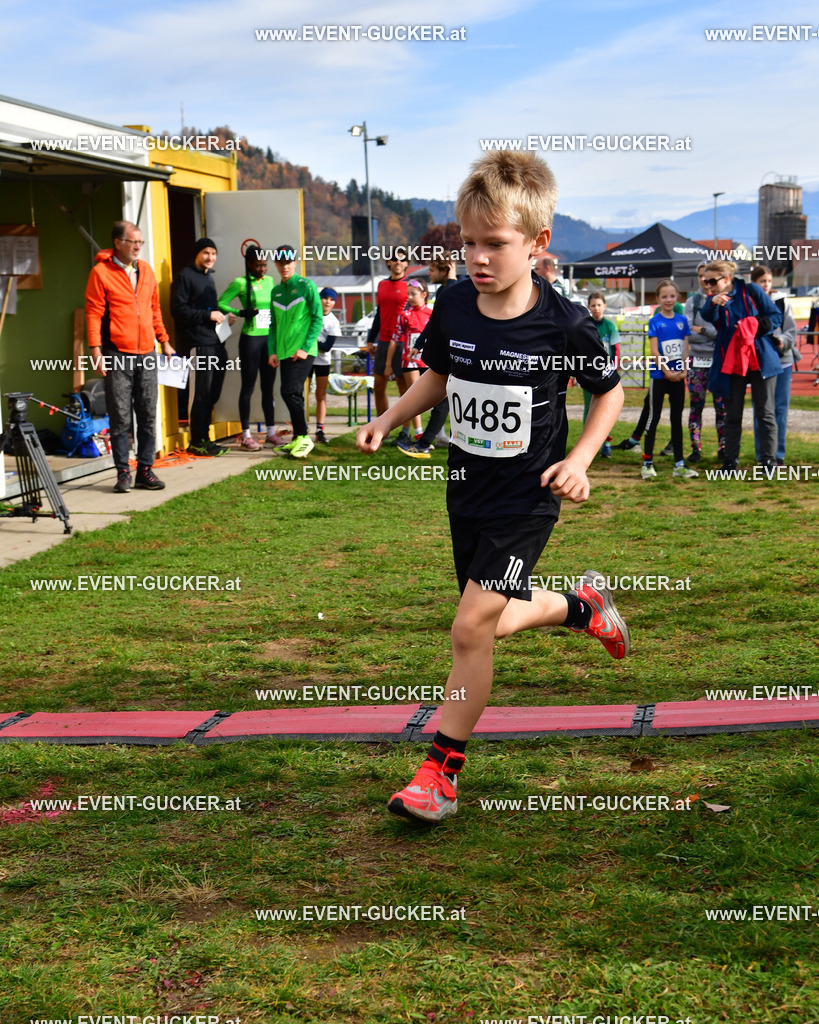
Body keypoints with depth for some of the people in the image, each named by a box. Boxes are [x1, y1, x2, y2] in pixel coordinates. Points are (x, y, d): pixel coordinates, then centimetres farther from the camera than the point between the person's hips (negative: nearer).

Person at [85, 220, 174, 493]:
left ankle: (145, 469, 13)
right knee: (120, 417, -1)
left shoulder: (146, 270, 12)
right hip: (117, 354, -5)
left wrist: (164, 340, 19)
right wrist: (96, 349, -13)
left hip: (146, 353, 5)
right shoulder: (101, 272, -4)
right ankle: (123, 472, 6)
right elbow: (93, 313, -7)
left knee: (148, 414, 6)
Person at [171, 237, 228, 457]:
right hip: (197, 344, -9)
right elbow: (178, 309, -15)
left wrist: (220, 316, 9)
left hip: (213, 342, 9)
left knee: (212, 394, 10)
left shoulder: (208, 277, 22)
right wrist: (208, 315, -17)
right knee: (203, 394, -7)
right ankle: (197, 442, 0)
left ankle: (203, 439, 18)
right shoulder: (185, 276, -6)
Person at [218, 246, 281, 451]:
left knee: (268, 386, 10)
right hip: (250, 339, -6)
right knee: (248, 387, -1)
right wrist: (241, 313, -21)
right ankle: (246, 435, 4)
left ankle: (271, 432, 17)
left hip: (269, 338, 6)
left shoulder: (269, 281, 11)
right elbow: (220, 303, -8)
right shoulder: (240, 283, -6)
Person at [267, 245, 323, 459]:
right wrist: (272, 351, 6)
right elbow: (274, 325, 17)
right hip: (284, 352, 6)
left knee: (290, 392, -16)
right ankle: (298, 439, 15)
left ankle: (303, 437, -7)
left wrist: (305, 348, -14)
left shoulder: (306, 286, -4)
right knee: (293, 395, 8)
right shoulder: (276, 291, 14)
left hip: (302, 352, -6)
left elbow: (318, 319, -7)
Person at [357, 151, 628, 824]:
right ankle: (583, 604, 47)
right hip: (467, 492, 6)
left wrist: (579, 460, -13)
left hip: (527, 499, -6)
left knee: (472, 628, -12)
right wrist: (388, 420, -2)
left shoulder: (564, 324, -17)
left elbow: (610, 392, -1)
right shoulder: (453, 307, -5)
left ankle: (442, 771, 3)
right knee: (494, 624, 17)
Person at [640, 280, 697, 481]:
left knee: (677, 419, 7)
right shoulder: (655, 322, -6)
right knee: (654, 417, 0)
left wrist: (683, 371, -6)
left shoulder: (682, 321, 6)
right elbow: (654, 351, -10)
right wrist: (667, 372, -13)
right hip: (659, 376, -4)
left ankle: (679, 465, 10)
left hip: (678, 377, 4)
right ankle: (647, 463, 4)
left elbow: (685, 348, 6)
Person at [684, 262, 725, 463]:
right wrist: (714, 333, -10)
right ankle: (695, 448, 7)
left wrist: (701, 330, -11)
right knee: (696, 405, 2)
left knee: (722, 405, 0)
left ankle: (723, 447, 8)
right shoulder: (692, 301, 7)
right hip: (698, 360, 1)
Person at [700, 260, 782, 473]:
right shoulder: (714, 300, 1)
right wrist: (713, 302, -43)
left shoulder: (751, 291, -5)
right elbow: (707, 316, -22)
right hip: (731, 363, 3)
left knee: (765, 412, 1)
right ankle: (730, 461, 14)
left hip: (761, 360, -2)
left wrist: (758, 327, -20)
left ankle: (769, 460, 5)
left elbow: (776, 316, -1)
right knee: (732, 414, 8)